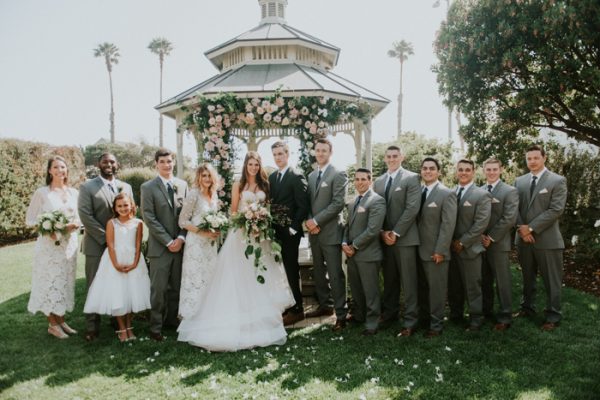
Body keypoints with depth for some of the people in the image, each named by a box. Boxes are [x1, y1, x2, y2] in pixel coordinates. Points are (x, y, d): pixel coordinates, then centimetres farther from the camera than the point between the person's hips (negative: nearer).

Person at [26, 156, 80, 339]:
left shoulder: (73, 192, 6)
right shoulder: (42, 192, -5)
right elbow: (30, 219, -3)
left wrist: (75, 224, -8)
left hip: (69, 244, 4)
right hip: (49, 244, -4)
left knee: (65, 283, 11)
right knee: (50, 282, 2)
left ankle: (61, 321, 23)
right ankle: (52, 324, 14)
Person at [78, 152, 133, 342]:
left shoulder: (126, 187, 9)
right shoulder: (87, 187, -3)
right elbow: (85, 216, -10)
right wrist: (106, 238, -15)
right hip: (97, 245, -3)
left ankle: (118, 320, 24)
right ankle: (92, 326, 13)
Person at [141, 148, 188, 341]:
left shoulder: (183, 185, 9)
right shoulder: (148, 187, -3)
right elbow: (149, 218, -9)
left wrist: (181, 238, -6)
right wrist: (168, 241, -12)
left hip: (180, 244, 4)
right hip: (160, 246, -4)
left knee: (176, 287, 11)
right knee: (159, 289, -1)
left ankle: (172, 319, 26)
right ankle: (156, 327, 10)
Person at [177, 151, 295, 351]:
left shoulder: (264, 184, 9)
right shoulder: (238, 185, 1)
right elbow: (233, 211, 1)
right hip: (242, 233, -3)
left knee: (261, 274, 5)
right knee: (241, 275, -2)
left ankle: (261, 316, 16)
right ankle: (241, 318, 6)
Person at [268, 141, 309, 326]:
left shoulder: (297, 176, -8)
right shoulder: (271, 177, 13)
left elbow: (303, 206, -12)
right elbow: (270, 203, 15)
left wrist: (293, 228, -15)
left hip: (289, 232, -6)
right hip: (275, 231, 6)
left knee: (291, 270, 1)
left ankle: (296, 309, 14)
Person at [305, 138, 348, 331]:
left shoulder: (338, 174, -7)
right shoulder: (311, 176, 15)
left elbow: (338, 203, -15)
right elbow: (308, 202, 15)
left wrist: (316, 221, -15)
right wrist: (309, 221, -3)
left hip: (330, 231, -7)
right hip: (314, 231, 7)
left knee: (335, 274, -3)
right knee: (318, 272, 15)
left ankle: (341, 314, 4)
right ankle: (325, 305, 29)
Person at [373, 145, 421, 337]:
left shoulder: (411, 178, -4)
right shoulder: (379, 181, 13)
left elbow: (412, 208, -12)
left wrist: (396, 233, -14)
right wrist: (382, 232, -2)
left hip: (404, 237, -5)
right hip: (385, 237, 5)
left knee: (408, 280, -1)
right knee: (389, 279, 13)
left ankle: (410, 321, 6)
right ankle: (389, 312, 26)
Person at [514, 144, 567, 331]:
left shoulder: (558, 181, -5)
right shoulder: (520, 181, 9)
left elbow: (556, 210, -13)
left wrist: (531, 228, -16)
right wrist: (522, 229, -9)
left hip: (547, 238, -4)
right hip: (523, 238, 4)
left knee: (551, 280, 4)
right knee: (527, 278, 16)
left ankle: (552, 316, 16)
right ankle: (527, 307, 31)